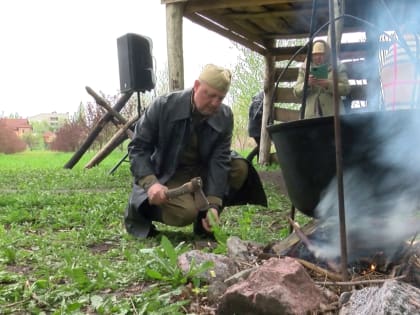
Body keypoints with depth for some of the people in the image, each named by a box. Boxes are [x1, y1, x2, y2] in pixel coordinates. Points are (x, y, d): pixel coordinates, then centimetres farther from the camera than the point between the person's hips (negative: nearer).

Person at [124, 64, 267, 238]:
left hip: (201, 172, 5)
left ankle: (205, 220, -2)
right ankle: (140, 208, -1)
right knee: (186, 212, -30)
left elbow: (219, 161, -16)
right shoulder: (163, 106, -19)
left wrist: (213, 205, -28)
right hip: (167, 174, -4)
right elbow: (138, 147, -16)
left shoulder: (225, 117, -11)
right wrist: (150, 183, -33)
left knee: (240, 168, -17)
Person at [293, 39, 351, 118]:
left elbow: (346, 89, 1)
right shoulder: (305, 68, 14)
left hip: (332, 113, -1)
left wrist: (329, 85, -15)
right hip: (311, 114, 1)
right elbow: (297, 92, 10)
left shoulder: (337, 66, 10)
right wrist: (306, 84, -11)